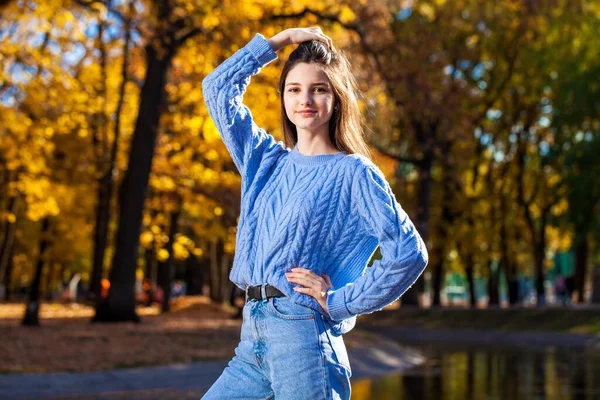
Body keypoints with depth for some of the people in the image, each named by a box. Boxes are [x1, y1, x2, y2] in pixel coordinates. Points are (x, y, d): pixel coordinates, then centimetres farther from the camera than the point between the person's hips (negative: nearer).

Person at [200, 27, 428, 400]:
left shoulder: (353, 172, -1)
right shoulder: (265, 160, 17)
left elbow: (409, 253, -10)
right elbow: (218, 87, 21)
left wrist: (340, 301, -9)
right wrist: (279, 40, 18)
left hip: (302, 332, -6)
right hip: (253, 337, 6)